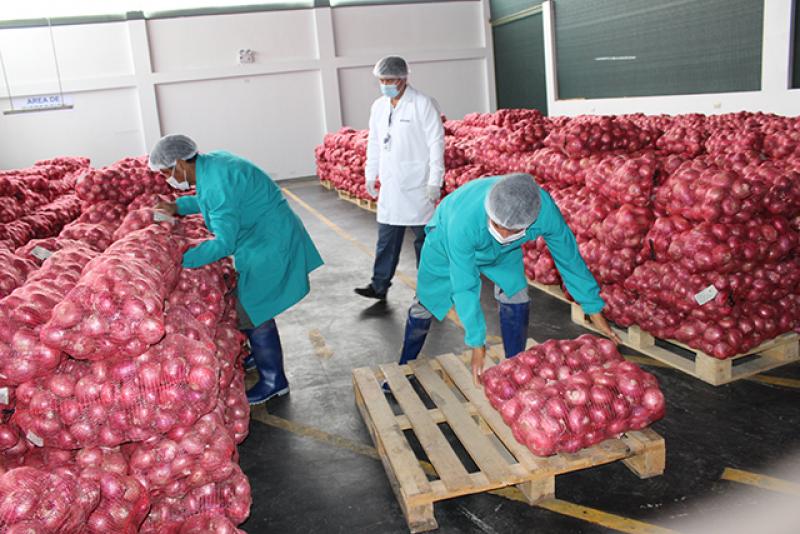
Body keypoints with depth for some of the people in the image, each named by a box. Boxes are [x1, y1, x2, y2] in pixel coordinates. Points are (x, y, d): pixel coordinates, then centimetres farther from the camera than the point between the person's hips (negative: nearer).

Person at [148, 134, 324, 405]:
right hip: (263, 238, 10)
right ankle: (259, 353, 41)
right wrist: (178, 207, 13)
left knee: (253, 311, -3)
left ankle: (273, 381, 10)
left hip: (271, 245, -10)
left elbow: (224, 242, -29)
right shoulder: (211, 162, 4)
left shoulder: (216, 181, -27)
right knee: (245, 302, 21)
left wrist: (181, 260, -25)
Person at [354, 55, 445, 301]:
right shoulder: (378, 107, 8)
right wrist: (370, 175, 15)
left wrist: (435, 182, -15)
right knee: (386, 238, 9)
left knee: (423, 239, 4)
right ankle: (379, 285, 17)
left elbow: (436, 144, -11)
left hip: (417, 187, -5)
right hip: (389, 186, 5)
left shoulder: (423, 104, -9)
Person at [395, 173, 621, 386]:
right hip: (447, 242, -2)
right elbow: (465, 287, -36)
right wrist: (477, 343, -30)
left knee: (516, 299, -12)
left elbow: (569, 259, -20)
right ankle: (405, 367, 28)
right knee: (424, 306, 4)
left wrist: (594, 309, -10)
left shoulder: (546, 212, -38)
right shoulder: (464, 221, -47)